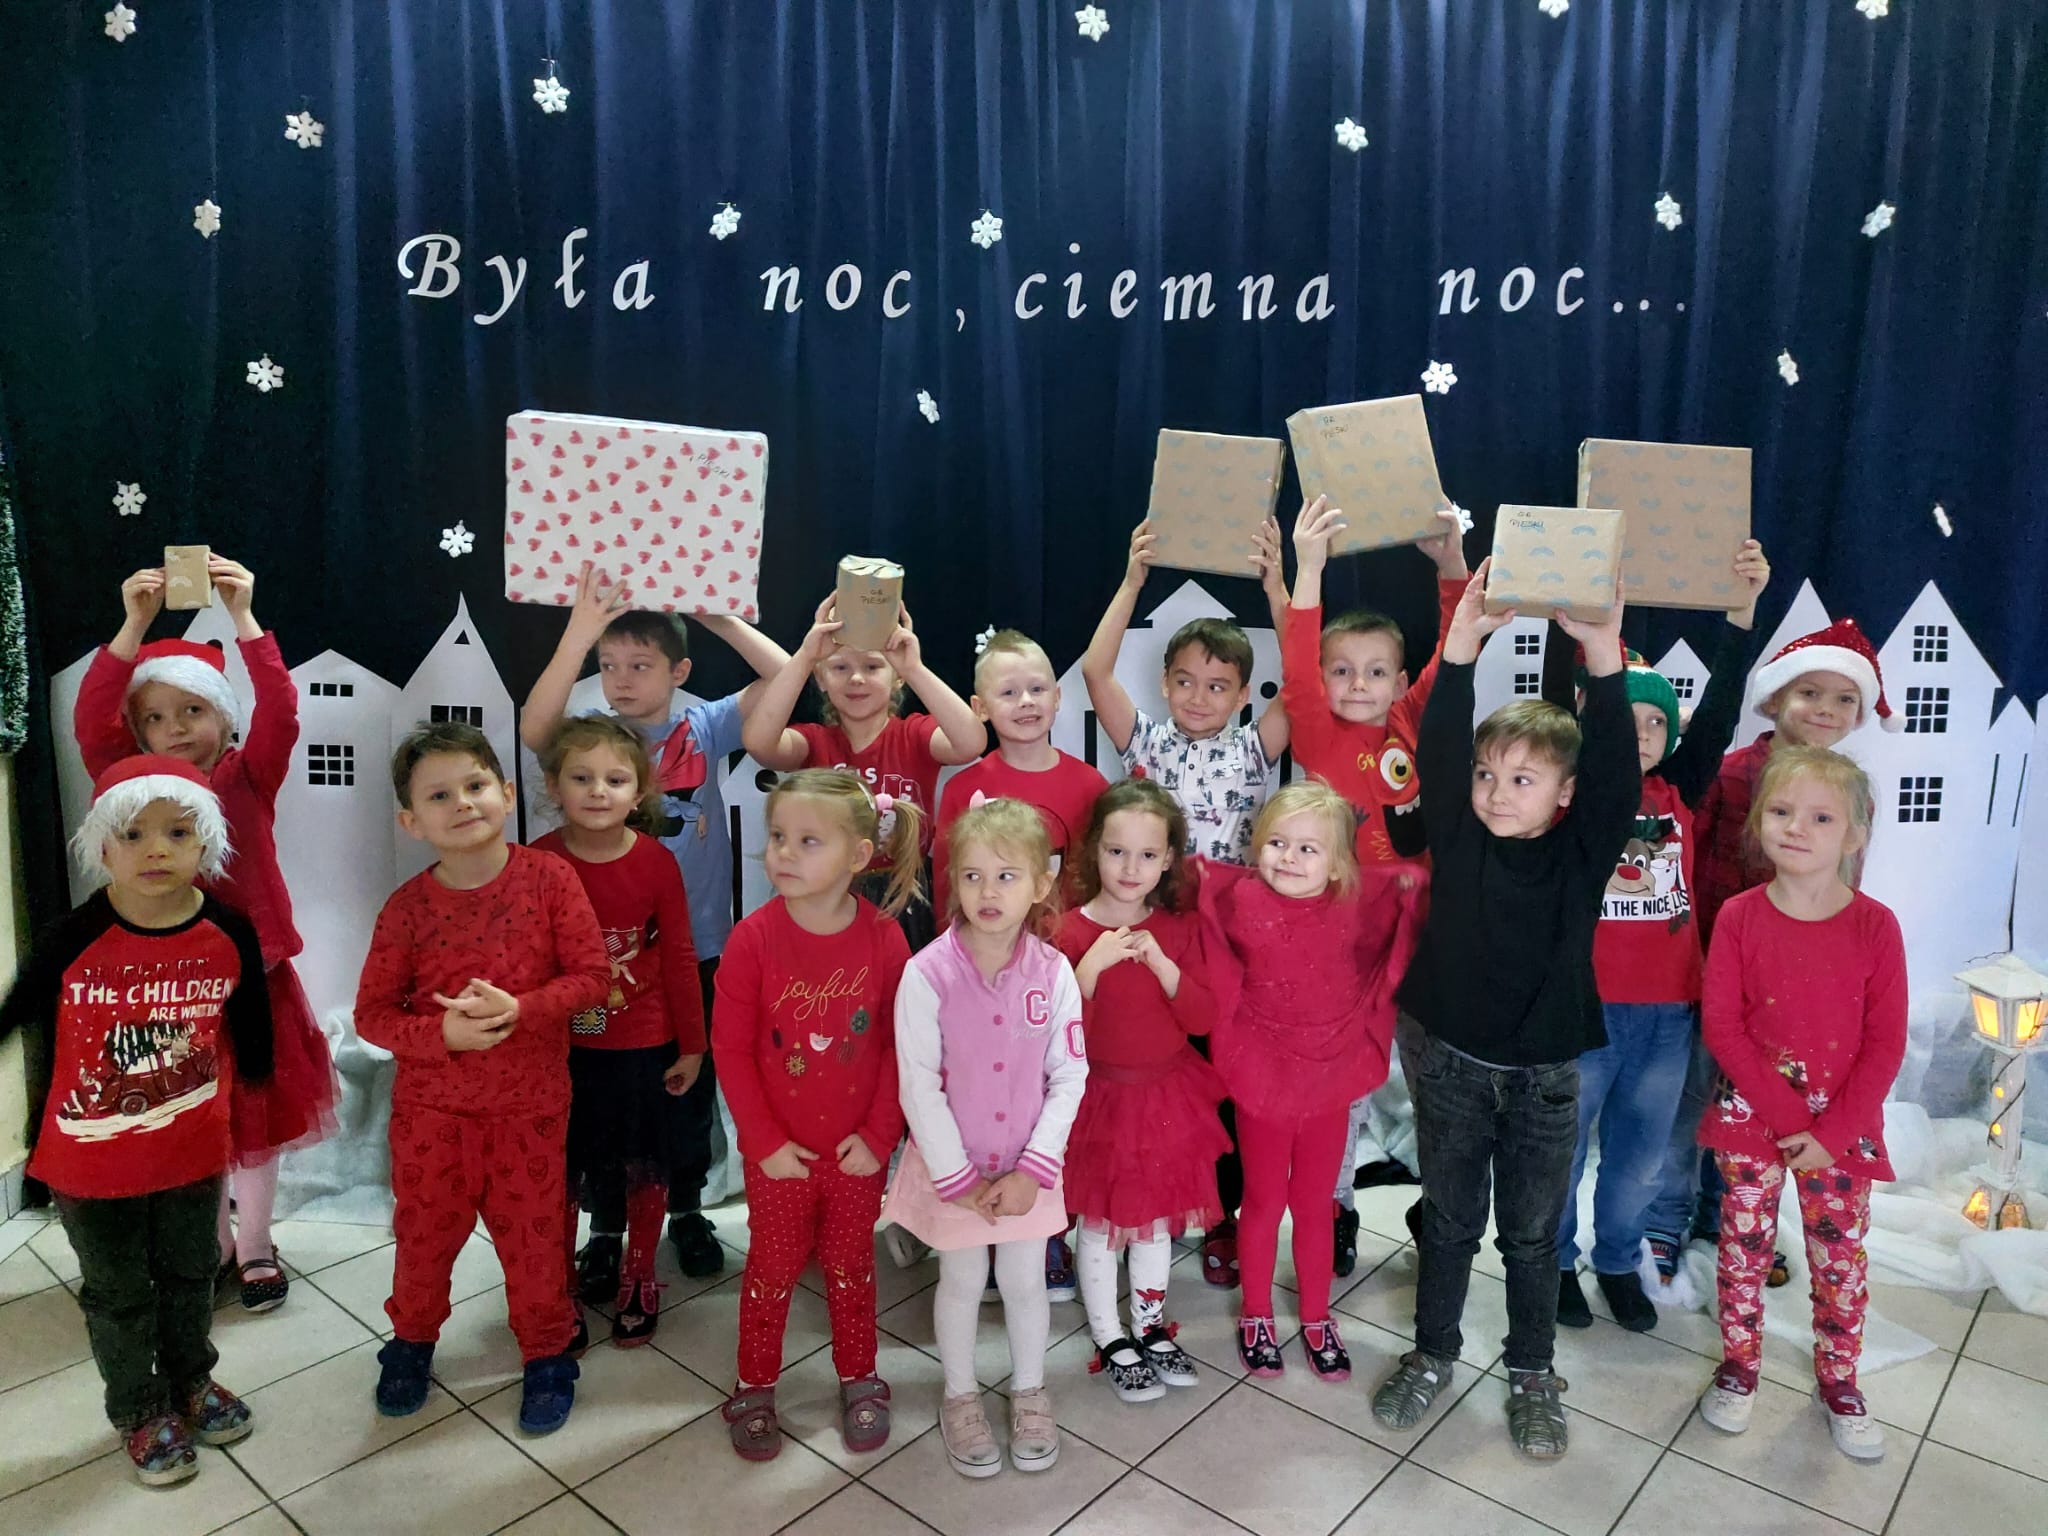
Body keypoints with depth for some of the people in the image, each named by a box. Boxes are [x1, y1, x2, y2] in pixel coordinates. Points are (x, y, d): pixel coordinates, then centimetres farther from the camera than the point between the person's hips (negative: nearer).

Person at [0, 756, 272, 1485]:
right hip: (91, 1160, -2)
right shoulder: (72, 940, -21)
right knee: (118, 1292, 18)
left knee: (190, 1275, 23)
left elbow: (251, 1034, 0)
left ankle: (191, 1382, 48)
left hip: (193, 1152, 2)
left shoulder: (231, 934, -14)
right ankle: (139, 1410, 41)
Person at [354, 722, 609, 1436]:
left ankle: (548, 1352, 34)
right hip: (430, 1106, 1)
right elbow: (371, 1012, -4)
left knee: (532, 1234, 11)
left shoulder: (548, 877, -12)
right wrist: (441, 1033, -21)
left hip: (530, 1103, -1)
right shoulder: (407, 907, -9)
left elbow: (592, 974, -11)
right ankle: (412, 1339, 46)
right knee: (424, 1230, 18)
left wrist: (519, 1009, -25)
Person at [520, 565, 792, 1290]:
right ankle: (606, 1230, 28)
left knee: (692, 1087, 16)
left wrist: (715, 614, -15)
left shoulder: (704, 728, -3)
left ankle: (686, 1210, 37)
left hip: (698, 947, 1)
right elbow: (534, 728, -27)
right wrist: (577, 632, -34)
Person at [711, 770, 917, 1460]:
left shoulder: (884, 938, -13)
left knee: (851, 1266, 18)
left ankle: (859, 1380, 39)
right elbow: (732, 1049, -10)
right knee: (772, 1267, 15)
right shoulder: (754, 937, -15)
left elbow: (900, 1047, -6)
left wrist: (879, 1135, -9)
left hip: (857, 1148, 1)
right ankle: (754, 1388, 36)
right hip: (779, 1152, 0)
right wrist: (764, 1141, -10)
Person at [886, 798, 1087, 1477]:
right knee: (962, 1282, 16)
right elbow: (919, 1086, -15)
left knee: (1025, 1280, 17)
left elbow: (1069, 1076, -7)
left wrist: (1033, 1168, -11)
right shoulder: (928, 972, -20)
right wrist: (959, 1178, -13)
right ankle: (960, 1397, 41)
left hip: (1028, 1166, 2)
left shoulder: (1053, 971, -13)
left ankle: (1029, 1391, 42)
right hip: (952, 1165, -1)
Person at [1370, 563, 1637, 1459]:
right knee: (1450, 1221, 16)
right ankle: (1433, 1354, 35)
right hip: (1449, 1059, 1)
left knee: (1532, 1232, 16)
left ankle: (1532, 1373, 35)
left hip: (1544, 1073, 0)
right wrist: (1462, 643, -33)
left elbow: (1616, 772, -23)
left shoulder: (1584, 851, -8)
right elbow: (1439, 749, -21)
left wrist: (1604, 657, -35)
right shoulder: (1457, 837, -8)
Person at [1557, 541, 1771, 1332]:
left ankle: (1617, 1261, 40)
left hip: (1667, 1007, 4)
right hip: (1582, 1006, -4)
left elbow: (1719, 711, -5)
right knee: (1561, 1145, 12)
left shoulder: (1677, 792, 5)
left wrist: (1744, 606, -14)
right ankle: (1555, 1261, 33)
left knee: (1641, 1154, 18)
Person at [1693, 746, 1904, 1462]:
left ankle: (1838, 1379, 33)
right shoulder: (1739, 917, -9)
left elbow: (1885, 1044, -7)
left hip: (1841, 1127, 0)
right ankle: (1739, 1364, 31)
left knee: (1842, 1254, 11)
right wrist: (1787, 1114, -15)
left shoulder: (1875, 926, -9)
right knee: (1744, 1245, 11)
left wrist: (1830, 1132, -13)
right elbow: (1722, 1027, -9)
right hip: (1750, 1119, 0)